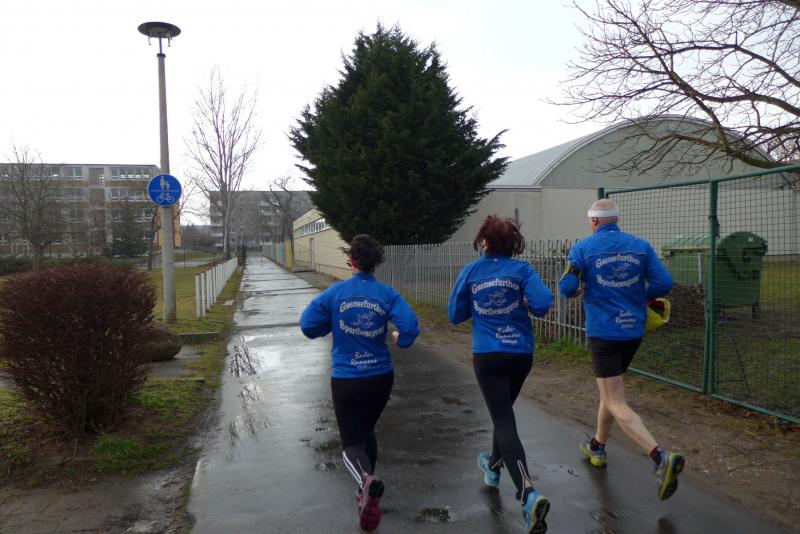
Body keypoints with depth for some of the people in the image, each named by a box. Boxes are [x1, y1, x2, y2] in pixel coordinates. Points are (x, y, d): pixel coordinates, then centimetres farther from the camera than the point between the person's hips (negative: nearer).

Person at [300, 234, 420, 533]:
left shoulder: (336, 292, -6)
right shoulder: (387, 294, -6)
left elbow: (308, 325, -8)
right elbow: (410, 326, -17)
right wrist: (400, 340, 5)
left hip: (345, 379, -2)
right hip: (381, 377, 2)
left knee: (352, 443, 6)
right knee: (366, 431, 26)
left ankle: (367, 481, -25)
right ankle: (366, 492, 34)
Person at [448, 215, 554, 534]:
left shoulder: (470, 271, -2)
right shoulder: (521, 269, -5)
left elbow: (455, 315, 3)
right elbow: (542, 304, -17)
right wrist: (521, 301, 3)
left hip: (487, 355, -2)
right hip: (521, 353, 2)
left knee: (504, 421, -3)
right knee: (503, 410, 25)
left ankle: (528, 493, -21)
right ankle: (494, 466, 46)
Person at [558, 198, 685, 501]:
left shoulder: (583, 248, -6)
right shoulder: (640, 246, 3)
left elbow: (567, 288, -11)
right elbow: (663, 283, -4)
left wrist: (580, 290, 12)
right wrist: (637, 295, 14)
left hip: (603, 332, -5)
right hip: (633, 331, 5)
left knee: (616, 404, -3)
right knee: (610, 389, 24)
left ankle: (660, 457, -20)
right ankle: (598, 447, 39)